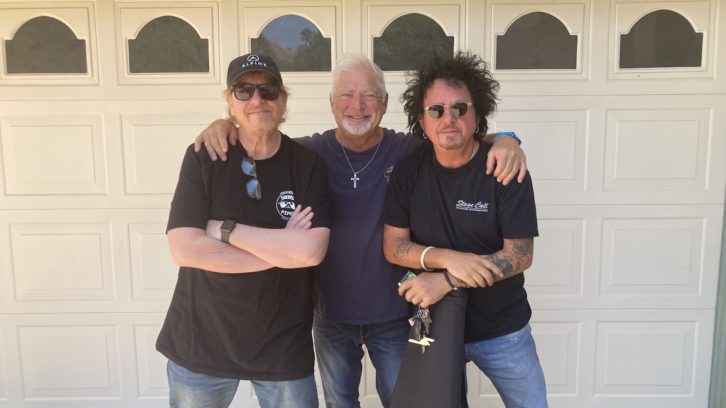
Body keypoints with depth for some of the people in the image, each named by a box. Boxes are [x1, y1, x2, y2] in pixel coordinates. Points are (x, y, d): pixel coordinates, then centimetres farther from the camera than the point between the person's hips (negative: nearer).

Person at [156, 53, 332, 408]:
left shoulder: (309, 164, -6)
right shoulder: (203, 157, -7)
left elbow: (312, 251, -19)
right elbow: (184, 249, -17)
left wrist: (223, 229, -17)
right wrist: (283, 249, -16)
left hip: (284, 345, 1)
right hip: (200, 343, 0)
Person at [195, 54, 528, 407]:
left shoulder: (410, 151, -9)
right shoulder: (311, 153, -8)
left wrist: (505, 141, -24)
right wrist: (227, 124, -18)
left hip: (395, 313, 0)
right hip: (331, 314, 1)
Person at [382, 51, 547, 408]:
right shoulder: (408, 170, -7)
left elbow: (520, 255, -17)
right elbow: (393, 247, -7)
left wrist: (447, 281, -24)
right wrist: (448, 258, -24)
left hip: (502, 330, -1)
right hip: (433, 324, 2)